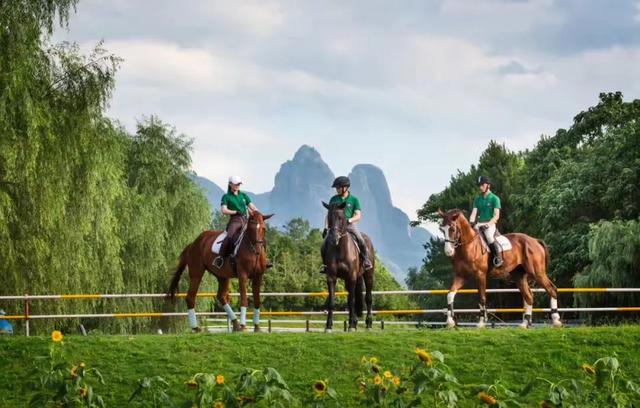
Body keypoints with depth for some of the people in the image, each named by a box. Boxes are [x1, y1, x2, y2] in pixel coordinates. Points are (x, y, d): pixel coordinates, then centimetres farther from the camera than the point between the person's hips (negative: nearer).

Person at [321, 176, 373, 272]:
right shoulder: (334, 199, 9)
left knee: (360, 239, -24)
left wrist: (349, 220, -22)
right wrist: (326, 227, 1)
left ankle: (366, 260, -6)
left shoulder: (353, 199, 2)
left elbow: (358, 216, -3)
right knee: (325, 244, -15)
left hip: (349, 225, -2)